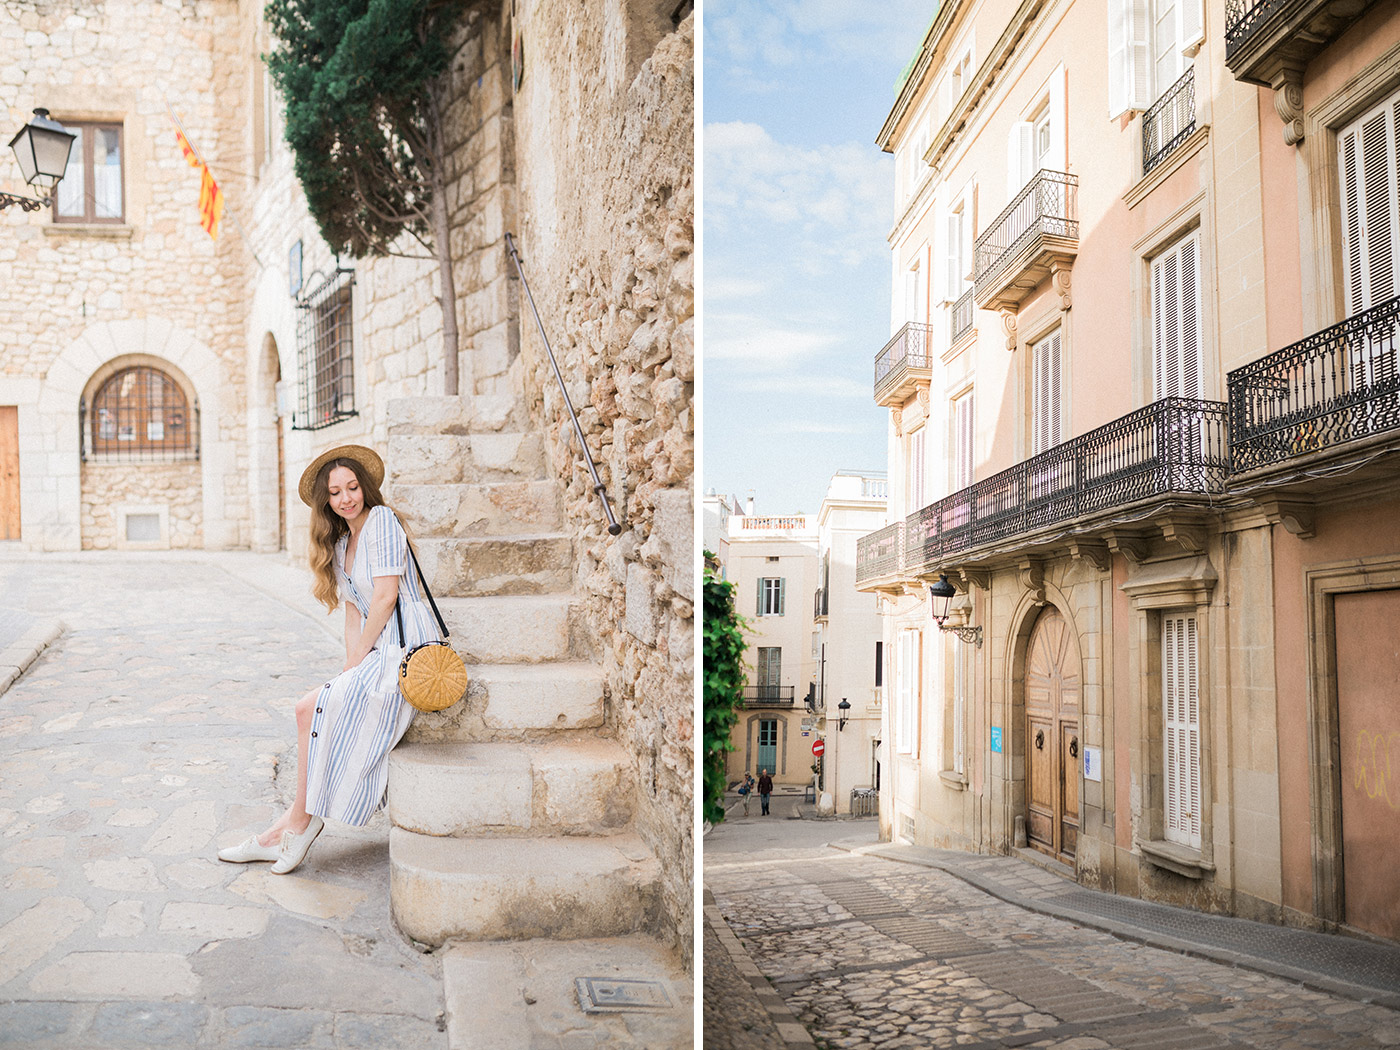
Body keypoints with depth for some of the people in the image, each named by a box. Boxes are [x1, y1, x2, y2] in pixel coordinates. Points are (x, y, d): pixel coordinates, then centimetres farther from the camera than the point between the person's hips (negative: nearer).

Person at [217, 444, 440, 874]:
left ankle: (301, 821, -2)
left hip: (404, 645, -8)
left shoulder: (381, 520, -7)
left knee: (313, 708, -14)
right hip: (375, 651, 8)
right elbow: (353, 609, 15)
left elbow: (386, 597, -13)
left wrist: (357, 659, -9)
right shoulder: (340, 542, 19)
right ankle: (297, 824, -5)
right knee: (311, 710, -7)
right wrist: (351, 662, 1)